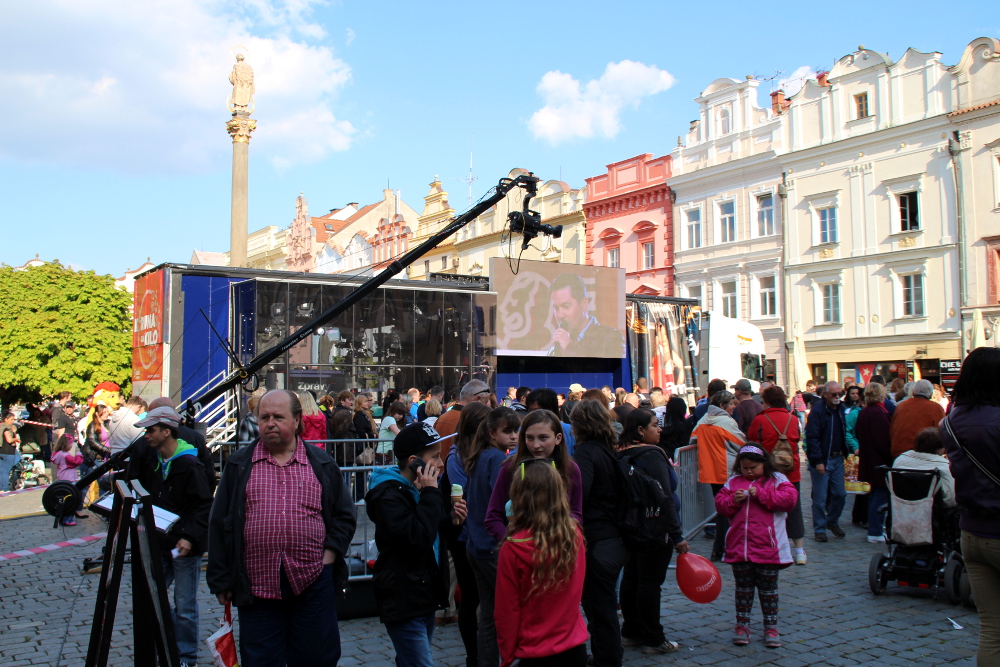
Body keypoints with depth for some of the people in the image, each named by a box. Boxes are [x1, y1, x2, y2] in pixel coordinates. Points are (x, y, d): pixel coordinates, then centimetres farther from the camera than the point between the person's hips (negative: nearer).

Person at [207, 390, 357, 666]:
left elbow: (345, 514, 11)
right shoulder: (239, 465, 7)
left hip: (313, 583, 0)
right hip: (257, 588, 0)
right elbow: (219, 524, 8)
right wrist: (221, 581, 4)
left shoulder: (322, 464, 8)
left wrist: (330, 554, -3)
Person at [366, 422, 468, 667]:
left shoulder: (419, 490, 11)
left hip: (426, 596, 9)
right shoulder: (389, 495, -18)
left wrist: (452, 518, 3)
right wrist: (430, 493, -24)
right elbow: (417, 538, -30)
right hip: (404, 600, -9)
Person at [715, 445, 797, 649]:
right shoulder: (733, 481, 9)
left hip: (767, 549, -3)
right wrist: (733, 501, -13)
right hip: (738, 547, 3)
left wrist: (761, 494, -19)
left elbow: (789, 498, -14)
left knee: (768, 589, 9)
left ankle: (771, 627, 20)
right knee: (743, 588, 12)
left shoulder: (777, 479, 1)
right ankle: (742, 625, 21)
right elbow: (719, 502, 7)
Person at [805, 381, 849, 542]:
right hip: (822, 460, -6)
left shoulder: (841, 409, 8)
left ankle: (833, 522, 31)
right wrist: (818, 461, -20)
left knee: (840, 494, 11)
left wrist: (844, 451, 8)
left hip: (838, 458, 7)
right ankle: (819, 529, 13)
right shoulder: (817, 410, -14)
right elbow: (812, 437, -16)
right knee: (820, 497, 0)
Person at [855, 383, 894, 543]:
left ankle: (874, 529, 24)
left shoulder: (864, 412, 8)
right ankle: (875, 533, 0)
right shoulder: (879, 413, -19)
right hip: (880, 461, -9)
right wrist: (890, 458, -13)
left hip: (868, 461, 9)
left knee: (875, 494, 17)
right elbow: (884, 440, -21)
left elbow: (858, 433, 16)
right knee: (881, 495, -3)